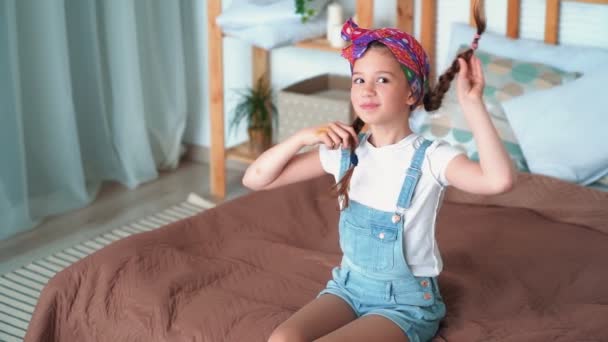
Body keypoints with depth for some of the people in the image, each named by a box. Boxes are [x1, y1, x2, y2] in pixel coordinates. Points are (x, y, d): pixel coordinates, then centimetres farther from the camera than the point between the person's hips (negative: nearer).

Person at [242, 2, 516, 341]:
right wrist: (303, 137, -16)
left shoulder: (431, 157, -17)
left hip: (406, 300, -5)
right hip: (350, 285, 5)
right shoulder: (344, 151, -3)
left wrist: (472, 103, -36)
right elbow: (255, 179, -1)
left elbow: (501, 179, -38)